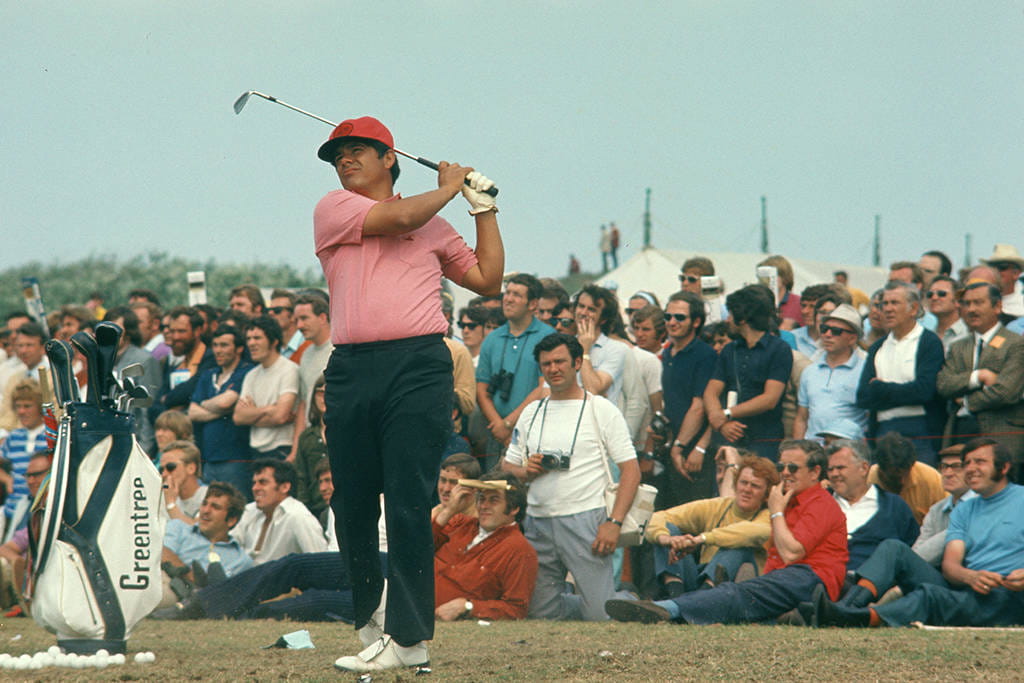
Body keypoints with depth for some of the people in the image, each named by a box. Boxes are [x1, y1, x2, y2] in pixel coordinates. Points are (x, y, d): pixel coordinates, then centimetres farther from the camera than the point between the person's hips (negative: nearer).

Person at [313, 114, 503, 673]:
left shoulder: (434, 227, 20)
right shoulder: (333, 209, 12)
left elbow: (487, 280, 23)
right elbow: (399, 217, -2)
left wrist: (484, 209, 21)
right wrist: (448, 187, 14)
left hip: (418, 366, -1)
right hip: (350, 370, 1)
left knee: (408, 504, -9)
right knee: (351, 504, 4)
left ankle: (408, 637, -12)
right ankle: (362, 622, 15)